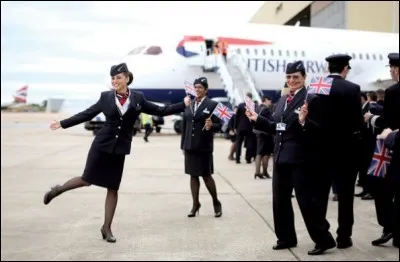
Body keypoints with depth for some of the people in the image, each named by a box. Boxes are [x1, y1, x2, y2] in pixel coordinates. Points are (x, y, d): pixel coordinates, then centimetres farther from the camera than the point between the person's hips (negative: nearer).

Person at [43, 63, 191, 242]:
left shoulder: (138, 98, 1)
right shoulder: (106, 97, -1)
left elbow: (159, 111, 6)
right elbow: (87, 114, 5)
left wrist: (183, 105, 0)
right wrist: (63, 124, 5)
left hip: (120, 148, 1)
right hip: (101, 144, -1)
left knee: (113, 188, 6)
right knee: (87, 180, 3)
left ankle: (107, 227, 18)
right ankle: (58, 190, 32)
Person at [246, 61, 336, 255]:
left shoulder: (311, 99, -11)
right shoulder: (282, 100, 13)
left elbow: (318, 131, -17)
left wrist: (304, 121, -34)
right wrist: (257, 119, 10)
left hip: (301, 160, -8)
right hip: (281, 157, 8)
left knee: (307, 201, 0)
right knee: (280, 200, 14)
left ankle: (324, 240, 15)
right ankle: (286, 238, 29)